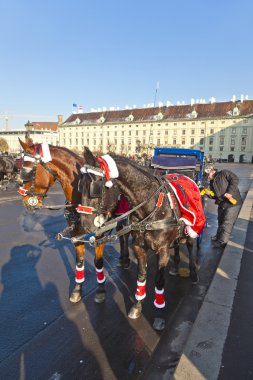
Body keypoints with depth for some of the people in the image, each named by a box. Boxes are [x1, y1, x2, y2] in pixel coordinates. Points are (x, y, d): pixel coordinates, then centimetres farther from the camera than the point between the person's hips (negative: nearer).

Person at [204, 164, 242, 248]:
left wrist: (229, 192, -25)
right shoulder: (212, 182, 14)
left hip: (233, 203, -8)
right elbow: (215, 195, 16)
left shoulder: (224, 173, -7)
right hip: (222, 204, 8)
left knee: (227, 223, -4)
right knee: (220, 221, 21)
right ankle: (219, 236, 39)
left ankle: (222, 242, 3)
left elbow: (235, 179, -18)